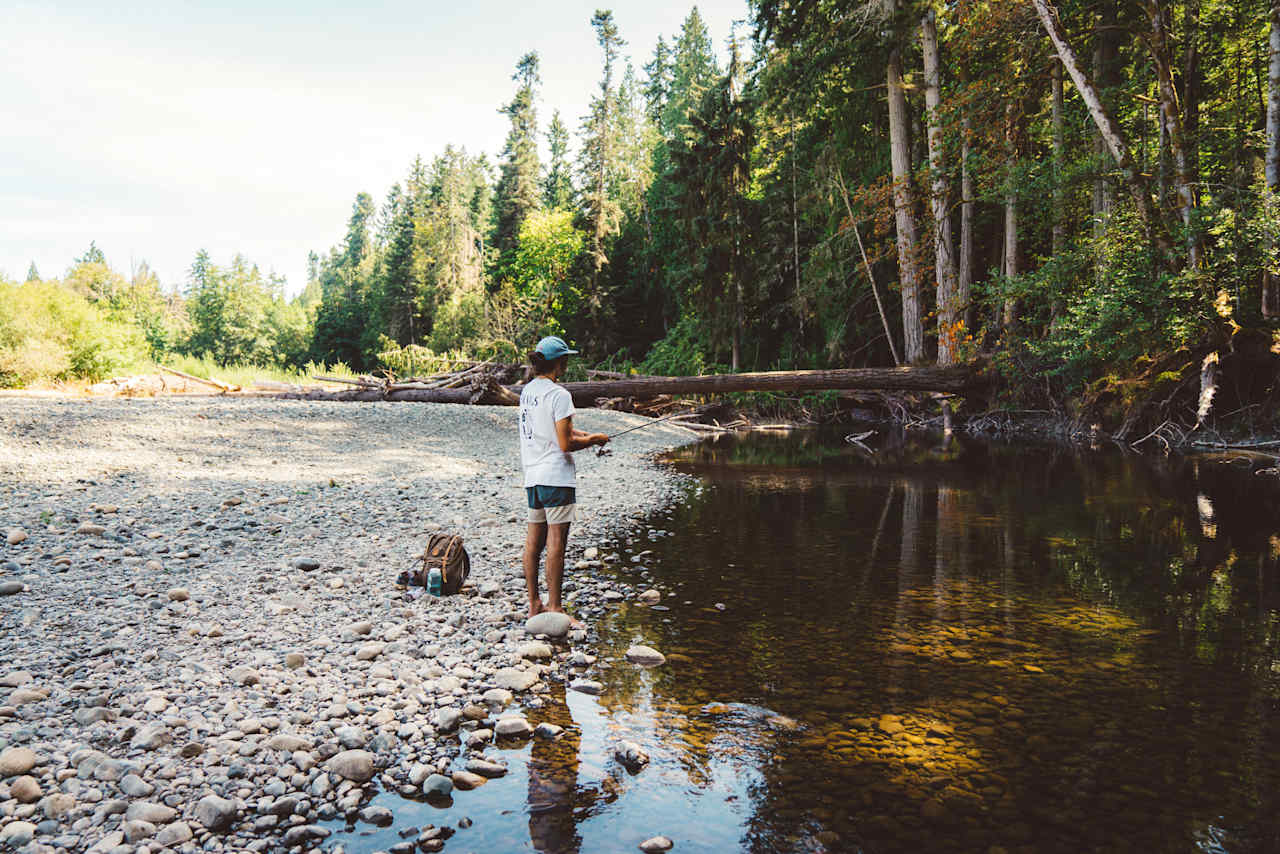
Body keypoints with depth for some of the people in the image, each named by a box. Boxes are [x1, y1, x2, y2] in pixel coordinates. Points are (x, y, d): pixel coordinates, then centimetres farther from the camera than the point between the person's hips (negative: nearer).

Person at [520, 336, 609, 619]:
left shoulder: (527, 391, 11)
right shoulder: (559, 394, -14)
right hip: (556, 477, -8)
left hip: (532, 476, 8)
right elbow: (566, 444, -17)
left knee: (534, 540, 12)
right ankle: (554, 608, 4)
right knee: (556, 544, -2)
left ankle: (534, 604, 21)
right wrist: (593, 439, -1)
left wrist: (585, 435, 14)